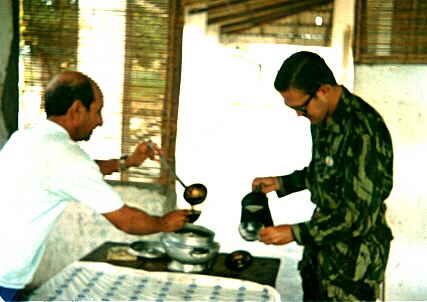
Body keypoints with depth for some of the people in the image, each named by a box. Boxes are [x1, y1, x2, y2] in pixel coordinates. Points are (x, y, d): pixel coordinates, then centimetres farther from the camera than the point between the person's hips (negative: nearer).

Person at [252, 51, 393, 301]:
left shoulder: (364, 130, -28)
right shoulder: (323, 118, 0)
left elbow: (360, 216, -27)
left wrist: (295, 233, -26)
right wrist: (281, 183, 4)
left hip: (355, 255, -8)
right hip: (322, 239, 8)